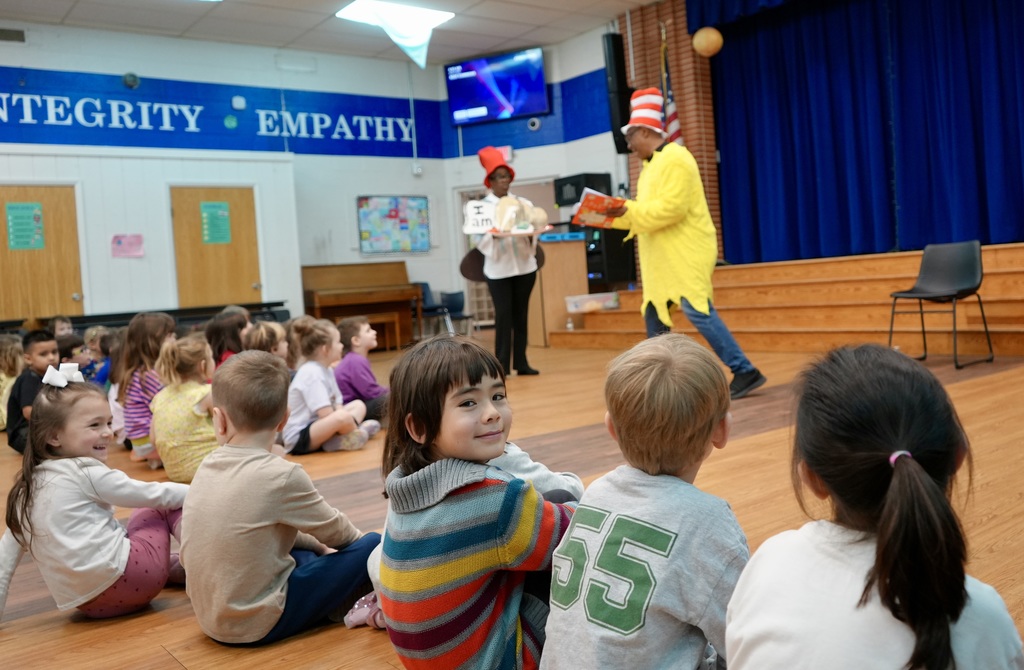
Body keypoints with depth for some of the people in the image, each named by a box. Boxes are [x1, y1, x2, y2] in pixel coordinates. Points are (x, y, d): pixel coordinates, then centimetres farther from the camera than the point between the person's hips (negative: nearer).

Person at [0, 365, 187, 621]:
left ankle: (181, 567, 20)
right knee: (166, 508, 9)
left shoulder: (27, 486, 11)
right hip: (119, 581, -8)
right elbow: (153, 494, -3)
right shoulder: (87, 472, -10)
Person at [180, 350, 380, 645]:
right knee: (371, 546, -3)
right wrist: (360, 538, 17)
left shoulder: (207, 467, 0)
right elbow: (336, 532, -4)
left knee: (309, 551, 27)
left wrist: (319, 545, 16)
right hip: (259, 623, -7)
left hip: (211, 618, 7)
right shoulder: (282, 475, -20)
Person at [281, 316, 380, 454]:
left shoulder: (326, 370, 10)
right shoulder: (311, 373, -19)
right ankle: (360, 432, -6)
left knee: (358, 405, 14)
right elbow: (327, 415, -25)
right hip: (298, 439, -11)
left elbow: (338, 407, 8)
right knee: (342, 417, -37)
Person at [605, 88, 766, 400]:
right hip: (664, 258, 10)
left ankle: (745, 372, -8)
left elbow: (670, 208, -24)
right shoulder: (653, 164, 16)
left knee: (698, 311, -14)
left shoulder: (675, 158, -14)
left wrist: (627, 210, -22)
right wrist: (615, 215, 9)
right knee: (654, 316, 9)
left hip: (686, 253, -10)